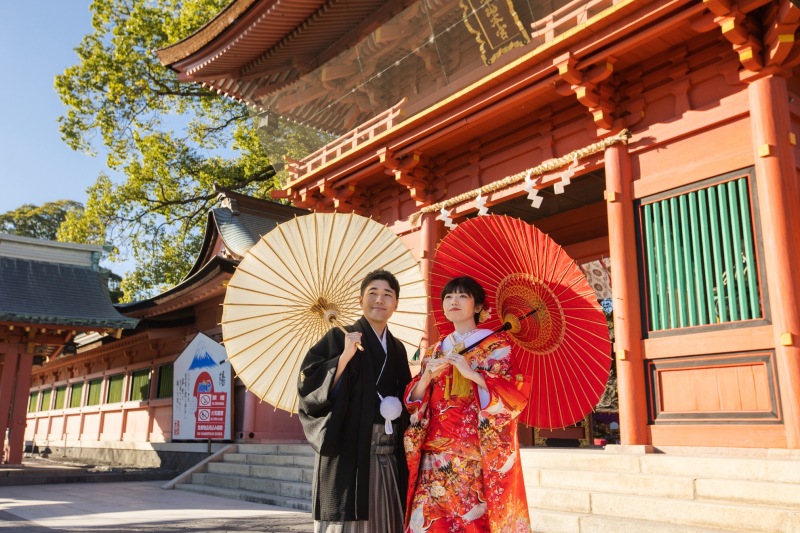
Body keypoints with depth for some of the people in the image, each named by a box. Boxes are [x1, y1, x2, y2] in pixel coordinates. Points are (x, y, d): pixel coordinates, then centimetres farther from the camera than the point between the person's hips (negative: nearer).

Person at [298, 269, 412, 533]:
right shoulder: (339, 338, -2)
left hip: (389, 458, 6)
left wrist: (398, 408, 5)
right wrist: (345, 357, -22)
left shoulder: (397, 349, 15)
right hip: (348, 453, -5)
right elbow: (309, 385, -13)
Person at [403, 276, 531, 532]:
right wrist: (426, 377, -6)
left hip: (479, 455, -4)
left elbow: (514, 395, -9)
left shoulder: (497, 344, 2)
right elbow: (414, 401, 13)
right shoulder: (434, 351, 16)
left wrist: (471, 373, -18)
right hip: (436, 455, 4)